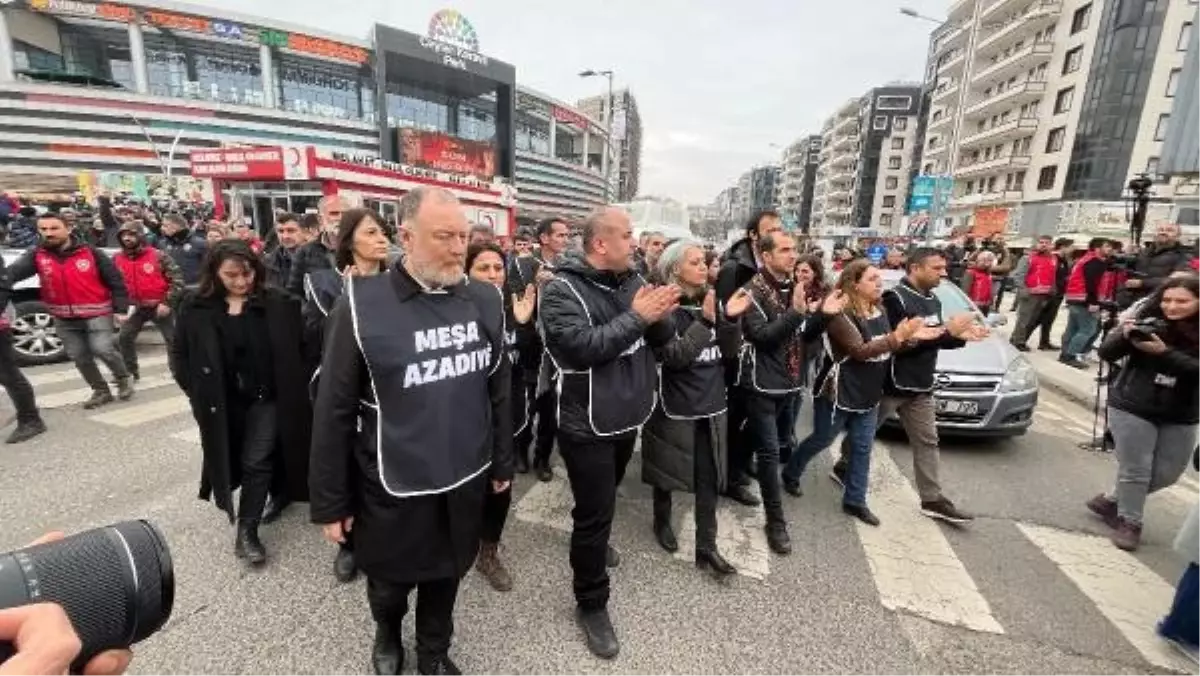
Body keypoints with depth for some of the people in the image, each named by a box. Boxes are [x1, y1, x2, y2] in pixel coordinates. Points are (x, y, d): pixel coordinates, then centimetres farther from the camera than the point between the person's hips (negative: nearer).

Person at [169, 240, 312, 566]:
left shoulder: (277, 304, -10)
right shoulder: (195, 306, -3)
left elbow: (298, 348, -9)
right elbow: (179, 354, 5)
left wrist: (291, 392, -12)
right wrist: (197, 392, -1)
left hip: (266, 398, -3)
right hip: (221, 402, 3)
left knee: (257, 462, -1)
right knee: (231, 460, 17)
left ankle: (247, 531, 13)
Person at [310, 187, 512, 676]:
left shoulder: (486, 300, -6)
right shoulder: (362, 305, -16)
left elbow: (499, 389, 3)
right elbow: (334, 411, -9)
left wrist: (502, 462, 9)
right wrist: (329, 501, -3)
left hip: (466, 480, 2)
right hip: (392, 487, -2)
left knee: (446, 577, 23)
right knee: (389, 583, 23)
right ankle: (387, 634, 58)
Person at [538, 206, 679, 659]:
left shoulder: (632, 281, 3)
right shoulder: (562, 290, -17)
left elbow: (661, 339, 3)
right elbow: (582, 347, -31)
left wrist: (659, 315, -19)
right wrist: (636, 317, -27)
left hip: (627, 415, 7)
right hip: (588, 425, -7)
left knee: (605, 503, 28)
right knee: (593, 513, 5)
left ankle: (595, 542, 56)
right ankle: (591, 604, 25)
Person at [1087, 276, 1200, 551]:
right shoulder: (1147, 322, -6)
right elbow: (1106, 353, -7)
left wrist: (1163, 352, -28)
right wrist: (1125, 336, -25)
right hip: (1131, 408, -2)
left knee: (1167, 474, 11)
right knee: (1135, 471, 2)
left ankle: (1110, 500, 31)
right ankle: (1130, 523, 20)